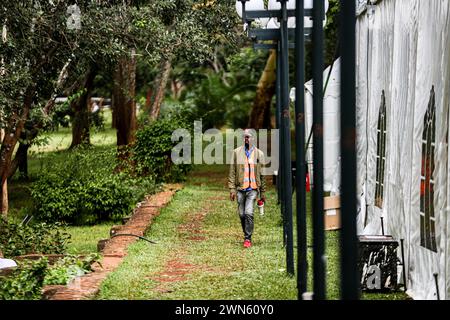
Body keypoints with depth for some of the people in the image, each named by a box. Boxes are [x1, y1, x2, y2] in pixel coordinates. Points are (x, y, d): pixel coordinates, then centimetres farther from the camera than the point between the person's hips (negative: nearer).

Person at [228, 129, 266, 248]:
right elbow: (232, 172, 5)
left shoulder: (259, 154, 7)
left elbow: (262, 174, 10)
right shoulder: (237, 152, 6)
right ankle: (247, 236, 25)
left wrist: (263, 193, 8)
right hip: (240, 189, 2)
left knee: (249, 213, -14)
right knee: (242, 214, 7)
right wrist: (232, 189, -3)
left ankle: (248, 238, -8)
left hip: (253, 189, -2)